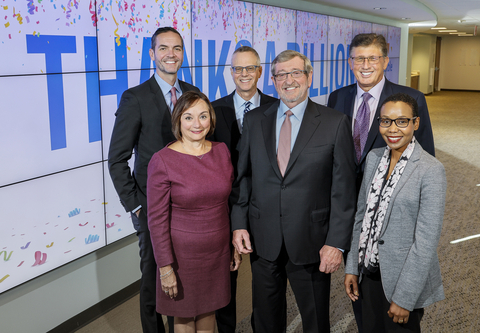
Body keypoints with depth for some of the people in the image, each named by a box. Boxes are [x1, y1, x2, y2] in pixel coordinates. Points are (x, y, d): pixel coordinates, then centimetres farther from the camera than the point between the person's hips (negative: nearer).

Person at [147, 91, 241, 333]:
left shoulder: (222, 151, -1)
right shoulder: (162, 161, -15)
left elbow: (230, 201, 7)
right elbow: (157, 219, -13)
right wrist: (165, 267, -12)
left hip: (218, 250, 4)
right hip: (182, 252, -4)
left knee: (208, 310, 20)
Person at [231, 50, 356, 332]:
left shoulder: (335, 123, -6)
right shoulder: (254, 120, 4)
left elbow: (343, 189, -7)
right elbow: (243, 176, 8)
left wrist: (337, 243, -11)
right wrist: (239, 224, 0)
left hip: (311, 243, -2)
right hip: (263, 241, 3)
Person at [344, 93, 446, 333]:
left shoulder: (431, 170, -17)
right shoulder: (374, 158, 3)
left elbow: (426, 241, -18)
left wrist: (404, 298, -17)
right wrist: (352, 267, 7)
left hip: (404, 278, -5)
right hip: (370, 273, 5)